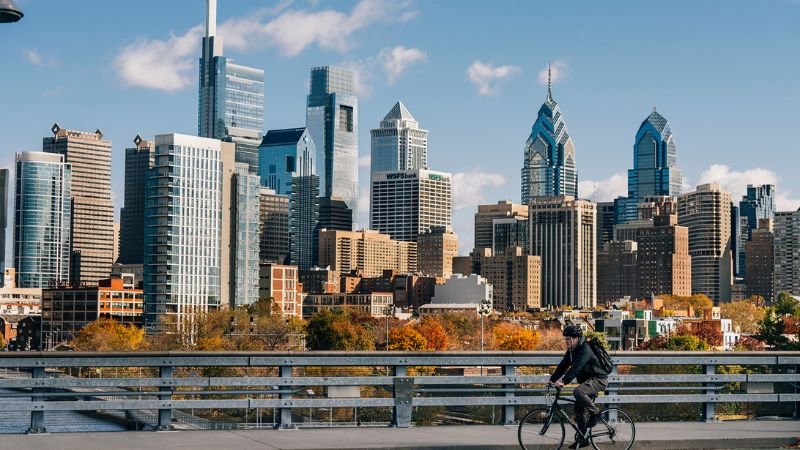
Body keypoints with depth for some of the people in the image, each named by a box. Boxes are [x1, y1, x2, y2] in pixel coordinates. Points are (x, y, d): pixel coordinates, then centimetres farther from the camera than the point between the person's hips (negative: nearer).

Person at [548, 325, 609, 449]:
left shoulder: (585, 350, -23)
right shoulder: (571, 351, 6)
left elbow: (576, 368, -35)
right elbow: (563, 366, 7)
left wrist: (563, 381, -42)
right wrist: (552, 380, -3)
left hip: (598, 379, -10)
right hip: (588, 381, 10)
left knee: (578, 392, -34)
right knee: (579, 409, 7)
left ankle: (595, 413, -14)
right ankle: (582, 439, 15)